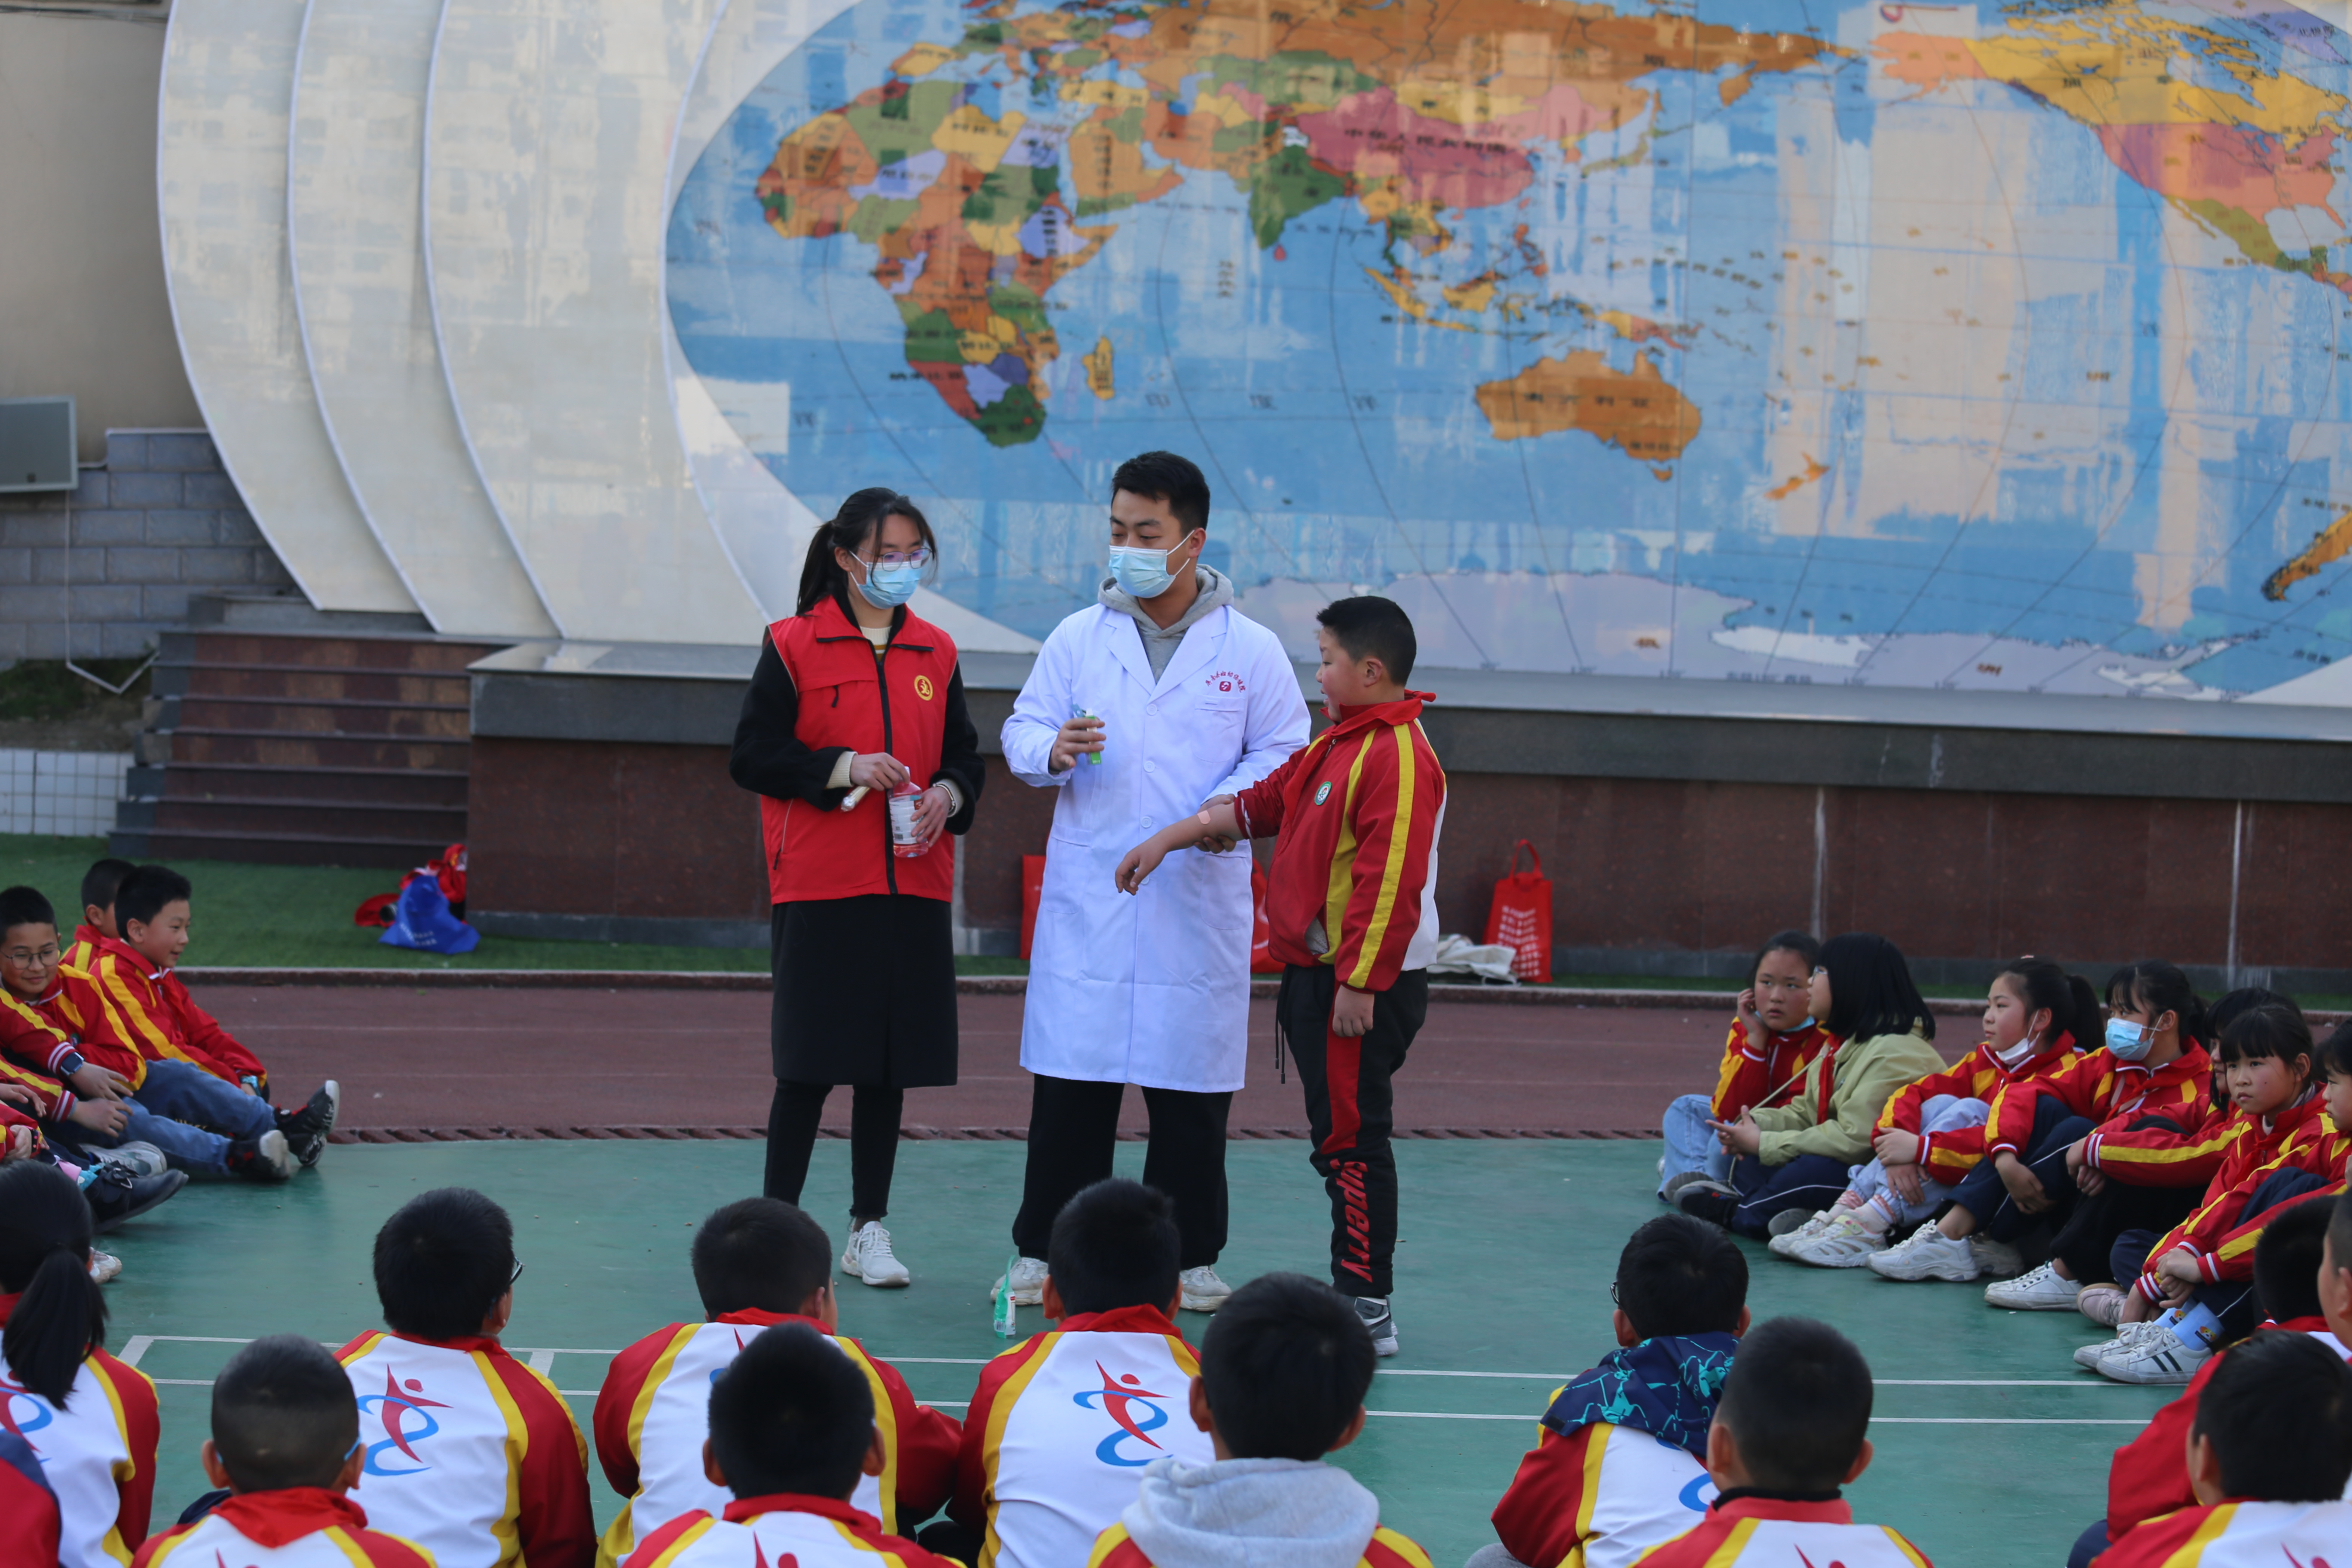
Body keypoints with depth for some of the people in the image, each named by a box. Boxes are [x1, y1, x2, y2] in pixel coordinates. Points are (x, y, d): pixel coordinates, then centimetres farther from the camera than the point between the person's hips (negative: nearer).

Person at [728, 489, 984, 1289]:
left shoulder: (936, 653, 11)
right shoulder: (794, 646, -1)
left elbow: (965, 756, 17)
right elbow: (752, 756, -4)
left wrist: (948, 796, -4)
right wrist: (843, 768, -16)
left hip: (913, 891, 4)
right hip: (818, 891, -4)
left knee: (890, 1065, 7)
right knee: (808, 1066, -2)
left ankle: (868, 1230, 16)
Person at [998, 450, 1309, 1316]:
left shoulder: (1250, 650, 3)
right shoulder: (1078, 637, 7)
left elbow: (1285, 755, 6)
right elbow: (1021, 730, 9)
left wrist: (1236, 803, -12)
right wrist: (1054, 750, -14)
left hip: (1198, 902, -1)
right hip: (1086, 897, 1)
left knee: (1192, 1095, 5)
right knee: (1070, 1085, 1)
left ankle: (1190, 1259, 17)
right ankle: (1043, 1253, 11)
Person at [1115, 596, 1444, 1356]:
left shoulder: (1398, 755, -18)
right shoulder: (1337, 744, 15)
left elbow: (1391, 881, -22)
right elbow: (1264, 803, 23)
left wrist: (1360, 982, -23)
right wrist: (1170, 838, 20)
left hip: (1363, 984, -10)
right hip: (1317, 976, 10)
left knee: (1350, 1138, -7)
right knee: (1339, 1137, 13)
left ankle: (1367, 1310, -2)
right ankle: (1355, 1297, 20)